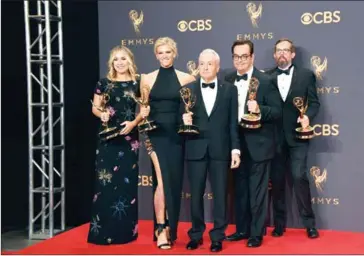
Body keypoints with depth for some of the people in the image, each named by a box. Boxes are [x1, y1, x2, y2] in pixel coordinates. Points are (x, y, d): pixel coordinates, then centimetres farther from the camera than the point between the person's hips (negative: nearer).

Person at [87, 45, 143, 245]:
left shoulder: (137, 84, 5)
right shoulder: (104, 83, 5)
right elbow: (95, 107, 7)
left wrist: (133, 123, -13)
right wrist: (101, 114, -14)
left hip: (129, 138, 1)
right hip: (108, 137, 0)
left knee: (127, 181, 4)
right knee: (105, 181, -3)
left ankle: (126, 230, 14)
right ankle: (103, 231, 5)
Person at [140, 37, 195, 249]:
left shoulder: (186, 78, 3)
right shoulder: (148, 79, 6)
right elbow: (143, 109, 10)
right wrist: (143, 113, -11)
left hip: (177, 135, 1)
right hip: (156, 134, -1)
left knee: (174, 181, 7)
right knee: (162, 180, -9)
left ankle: (170, 229, 22)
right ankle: (161, 228, 1)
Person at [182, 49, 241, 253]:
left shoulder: (230, 89, 6)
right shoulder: (188, 89, 7)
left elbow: (233, 122, 2)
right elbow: (184, 119, 6)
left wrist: (235, 149, -3)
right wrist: (184, 121, -17)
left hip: (220, 149, 0)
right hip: (196, 149, 1)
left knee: (220, 194, 5)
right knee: (196, 194, 7)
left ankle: (218, 236, 16)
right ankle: (196, 235, 20)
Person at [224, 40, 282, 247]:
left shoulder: (265, 81, -9)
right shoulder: (228, 80, 6)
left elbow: (278, 112, -10)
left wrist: (259, 110, -28)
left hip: (258, 144, -5)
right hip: (236, 143, 5)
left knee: (257, 190, 3)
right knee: (240, 189, 14)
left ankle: (257, 233, 13)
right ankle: (242, 229, 27)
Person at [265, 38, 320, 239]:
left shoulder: (306, 75, 6)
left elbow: (314, 102, 2)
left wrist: (307, 116, -16)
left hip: (297, 135, -2)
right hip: (275, 136, 2)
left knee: (299, 176, -8)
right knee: (276, 180, 7)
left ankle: (309, 223, 5)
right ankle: (279, 224, 18)